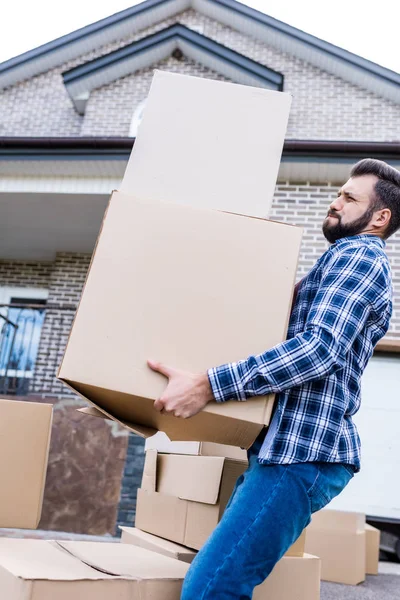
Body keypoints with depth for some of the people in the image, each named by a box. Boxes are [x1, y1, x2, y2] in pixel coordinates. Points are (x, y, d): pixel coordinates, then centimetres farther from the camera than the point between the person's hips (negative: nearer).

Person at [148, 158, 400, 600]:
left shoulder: (358, 254, -4)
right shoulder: (356, 261, 27)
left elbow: (320, 348, -20)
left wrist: (208, 384, -26)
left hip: (303, 452, -10)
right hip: (287, 446, 10)